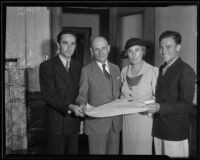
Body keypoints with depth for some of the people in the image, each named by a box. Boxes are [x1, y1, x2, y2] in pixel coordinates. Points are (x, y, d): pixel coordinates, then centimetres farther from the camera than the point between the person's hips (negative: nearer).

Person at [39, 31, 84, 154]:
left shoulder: (78, 66, 11)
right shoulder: (47, 66, -6)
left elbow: (80, 93, 12)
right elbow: (49, 95, -15)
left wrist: (81, 116, 2)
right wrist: (69, 107, -28)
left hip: (74, 122, 4)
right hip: (56, 123, -4)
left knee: (73, 152, 10)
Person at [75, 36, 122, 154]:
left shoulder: (116, 68, 12)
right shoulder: (86, 70, -3)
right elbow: (82, 95, 0)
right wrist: (82, 104, -20)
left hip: (116, 122, 5)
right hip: (96, 122, -4)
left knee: (114, 152, 12)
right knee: (98, 152, 1)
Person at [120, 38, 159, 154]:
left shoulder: (153, 71, -12)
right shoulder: (124, 71, 5)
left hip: (144, 118, -4)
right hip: (127, 119, 5)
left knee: (142, 150, 3)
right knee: (127, 149, 13)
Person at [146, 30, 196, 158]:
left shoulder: (186, 71, -11)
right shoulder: (161, 69, 12)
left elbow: (186, 105, -17)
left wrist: (160, 107, -26)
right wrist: (151, 106, 2)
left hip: (176, 132, -6)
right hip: (158, 130, 7)